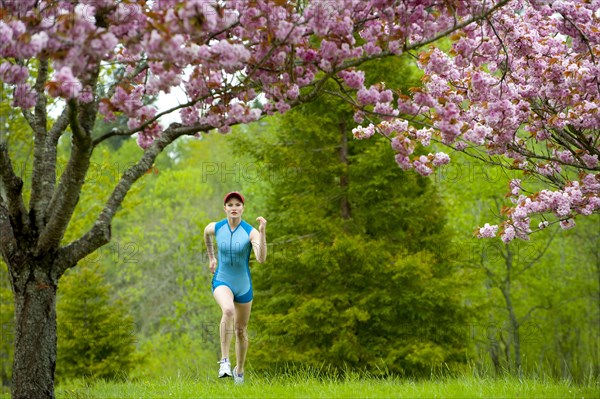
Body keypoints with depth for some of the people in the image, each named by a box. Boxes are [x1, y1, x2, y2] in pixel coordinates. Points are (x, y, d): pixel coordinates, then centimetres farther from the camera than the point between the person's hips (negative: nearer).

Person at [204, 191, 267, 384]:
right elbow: (207, 233, 19)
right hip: (222, 281, -1)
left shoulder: (251, 232, -15)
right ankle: (224, 361, -31)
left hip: (243, 286, 1)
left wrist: (263, 232, -39)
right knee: (228, 310, -34)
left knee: (241, 330, 13)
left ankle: (239, 370, 38)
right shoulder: (215, 228, -7)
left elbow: (261, 259, -30)